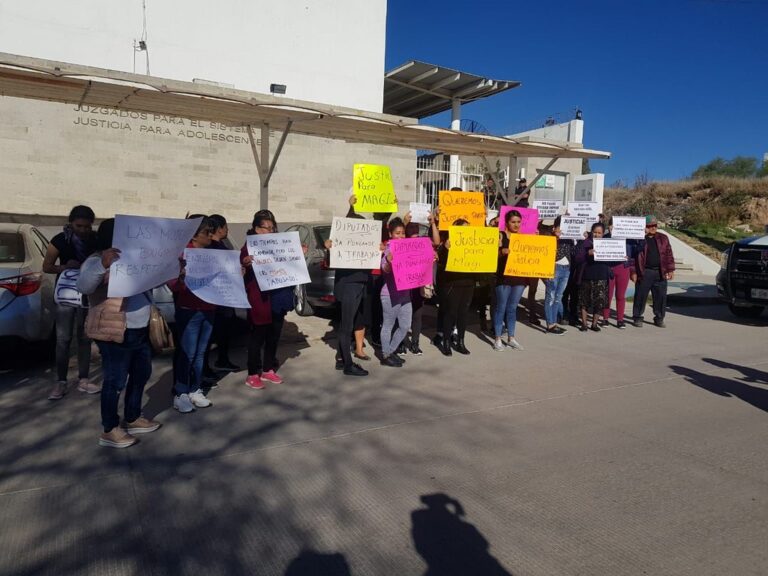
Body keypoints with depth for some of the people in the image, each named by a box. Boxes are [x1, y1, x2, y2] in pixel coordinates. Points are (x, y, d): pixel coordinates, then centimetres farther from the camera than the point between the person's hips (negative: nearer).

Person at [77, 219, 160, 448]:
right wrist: (102, 265, -45)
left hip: (140, 329, 9)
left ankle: (132, 419, 32)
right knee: (116, 381, -1)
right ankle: (109, 430, 12)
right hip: (116, 334, -8)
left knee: (141, 374, 17)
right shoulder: (96, 261, -11)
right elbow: (84, 286, -29)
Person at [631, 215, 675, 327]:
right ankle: (637, 318, 14)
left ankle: (659, 319, 19)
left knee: (661, 296, 7)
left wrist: (670, 269, 4)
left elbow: (669, 254, 11)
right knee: (640, 296, 2)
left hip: (660, 273, 4)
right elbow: (632, 256, -3)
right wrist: (633, 272, -8)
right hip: (644, 273, -4)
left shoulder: (663, 238, 11)